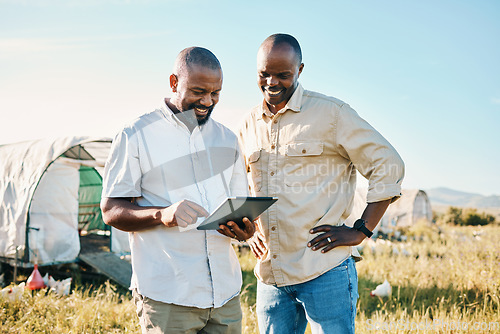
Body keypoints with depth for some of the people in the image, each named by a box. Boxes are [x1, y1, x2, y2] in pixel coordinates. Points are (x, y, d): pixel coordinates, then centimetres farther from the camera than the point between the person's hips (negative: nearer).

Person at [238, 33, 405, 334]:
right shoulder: (249, 126, 12)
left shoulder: (331, 113, -4)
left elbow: (388, 166, -4)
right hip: (270, 275, 5)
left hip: (326, 271, -5)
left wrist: (360, 231, -8)